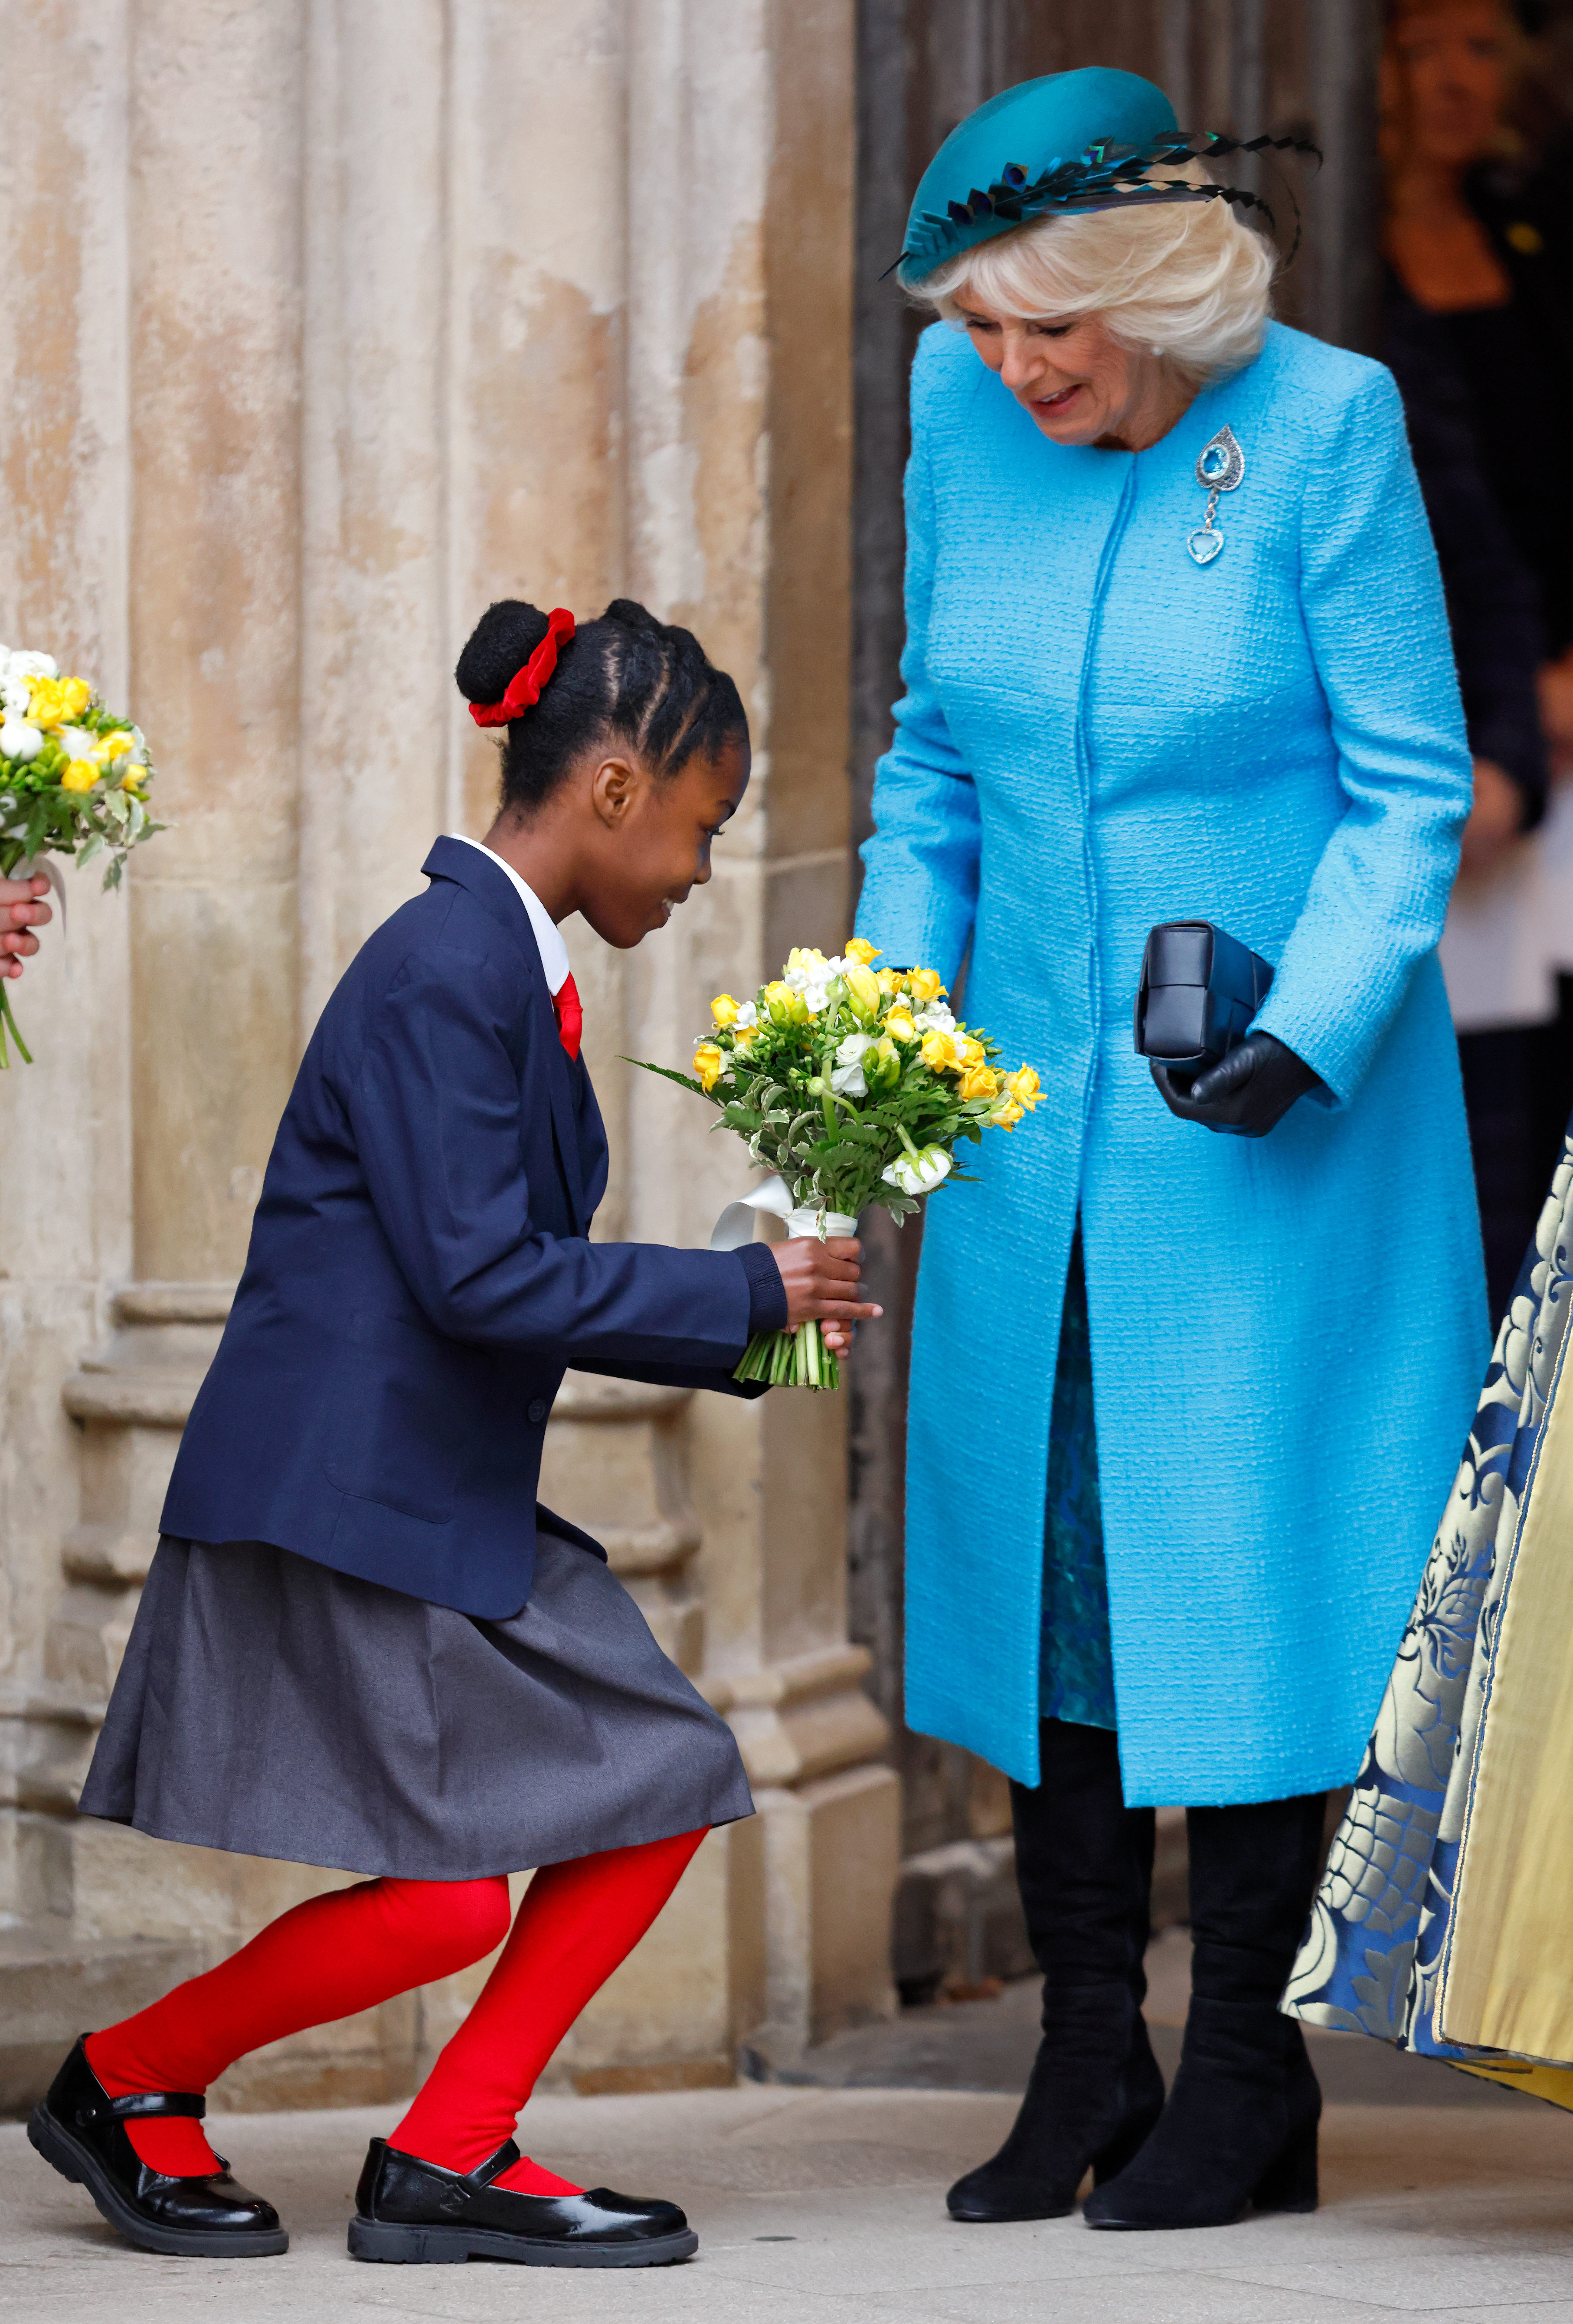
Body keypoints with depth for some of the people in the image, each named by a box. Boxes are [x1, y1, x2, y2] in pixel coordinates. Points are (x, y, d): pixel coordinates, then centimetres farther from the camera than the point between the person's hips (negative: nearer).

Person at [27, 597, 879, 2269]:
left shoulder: (510, 968, 14)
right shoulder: (444, 970, -17)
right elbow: (478, 1275, -22)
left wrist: (745, 1332, 11)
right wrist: (742, 1290, -13)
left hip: (457, 1501, 10)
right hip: (336, 1495, -10)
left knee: (666, 1780, 5)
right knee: (443, 1895, -10)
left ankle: (447, 2156, 9)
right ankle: (126, 2082, 11)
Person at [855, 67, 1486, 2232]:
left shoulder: (1323, 424, -13)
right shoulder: (963, 410, 1)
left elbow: (1411, 789, -9)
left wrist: (1307, 1037, -20)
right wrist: (896, 993, 3)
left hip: (1277, 1112, -5)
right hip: (1034, 1102, 5)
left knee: (1244, 1553, -2)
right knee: (1042, 1545, 6)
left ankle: (1250, 2082, 8)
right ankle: (1086, 2065, 16)